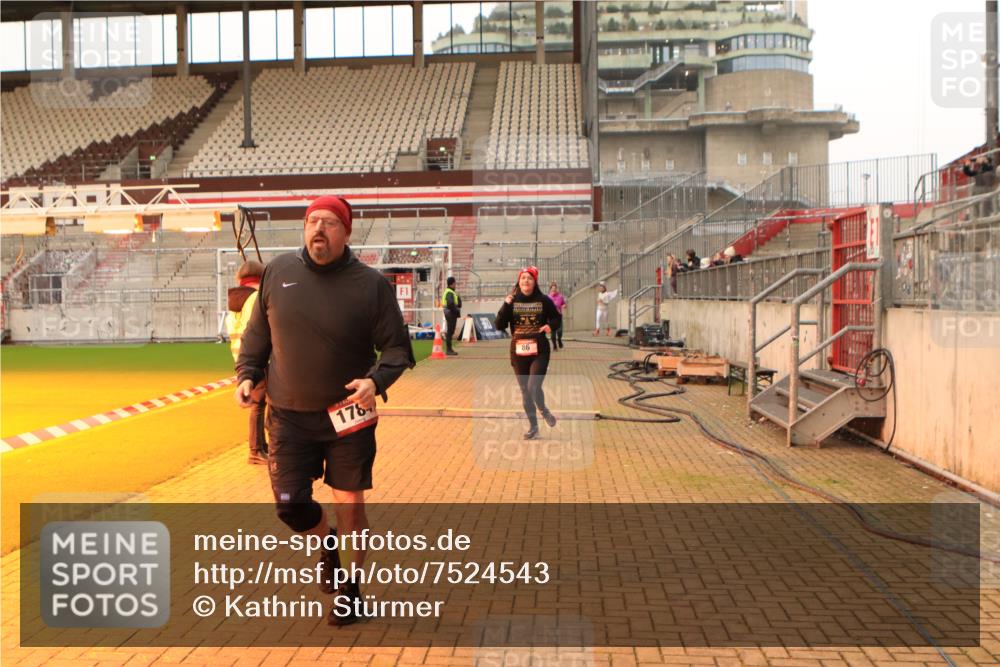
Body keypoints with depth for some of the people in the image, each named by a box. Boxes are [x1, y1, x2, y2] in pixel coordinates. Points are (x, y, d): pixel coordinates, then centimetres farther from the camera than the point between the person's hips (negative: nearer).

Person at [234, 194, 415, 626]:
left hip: (349, 416, -2)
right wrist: (247, 374, 1)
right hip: (289, 416, 2)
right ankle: (326, 542, 38)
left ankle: (349, 591, 26)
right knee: (290, 505, 2)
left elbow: (397, 347, -4)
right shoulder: (278, 272, 1)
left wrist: (376, 381, -21)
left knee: (350, 505, 5)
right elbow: (258, 332, 13)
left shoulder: (371, 284, -7)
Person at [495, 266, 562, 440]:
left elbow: (557, 318, 11)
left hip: (539, 351, -2)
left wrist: (551, 325, -11)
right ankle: (533, 427, 25)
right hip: (518, 352, 2)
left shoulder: (543, 301, -2)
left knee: (534, 387, -16)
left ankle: (544, 411, 17)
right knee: (525, 391, 10)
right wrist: (506, 305, -17)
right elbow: (499, 326, -6)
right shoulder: (512, 301, 0)